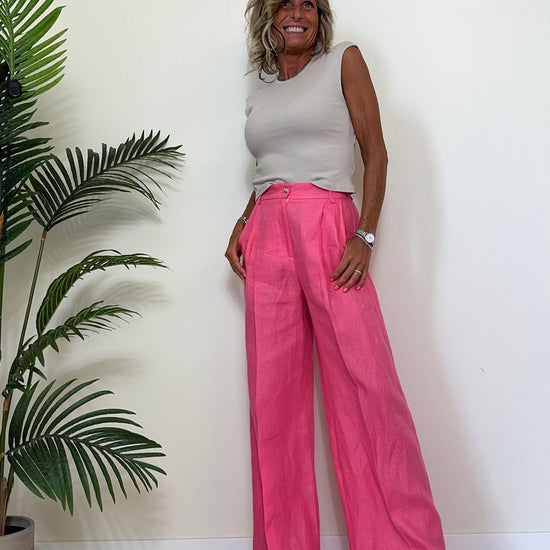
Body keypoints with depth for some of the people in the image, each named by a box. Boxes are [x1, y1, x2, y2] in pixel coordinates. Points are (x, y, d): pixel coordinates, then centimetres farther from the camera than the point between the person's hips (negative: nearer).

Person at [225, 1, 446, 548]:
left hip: (328, 226, -4)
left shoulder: (343, 61, 10)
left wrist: (365, 236, -10)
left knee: (366, 385, -10)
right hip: (266, 238, 5)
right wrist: (239, 228, 8)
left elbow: (375, 152, 2)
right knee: (273, 396, 1)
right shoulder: (259, 95, 22)